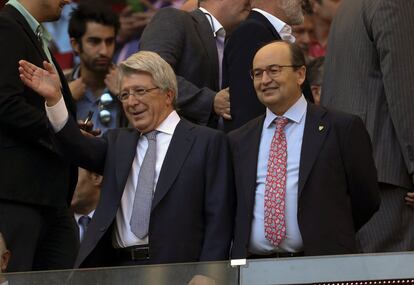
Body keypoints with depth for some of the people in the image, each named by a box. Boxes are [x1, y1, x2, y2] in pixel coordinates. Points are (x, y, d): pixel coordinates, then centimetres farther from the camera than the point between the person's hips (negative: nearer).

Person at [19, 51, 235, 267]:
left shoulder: (208, 142, 7)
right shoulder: (118, 142, 22)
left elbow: (218, 218, 1)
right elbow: (80, 148, 1)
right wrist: (53, 98, -12)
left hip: (176, 271, -4)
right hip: (116, 268, 4)